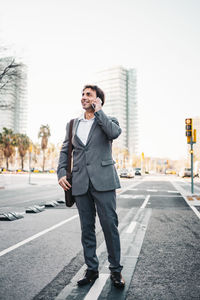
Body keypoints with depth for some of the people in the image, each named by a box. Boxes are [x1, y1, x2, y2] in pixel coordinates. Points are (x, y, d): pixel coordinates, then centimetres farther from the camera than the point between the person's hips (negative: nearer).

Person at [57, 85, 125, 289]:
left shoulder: (108, 120, 8)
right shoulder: (73, 124, 18)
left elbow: (115, 132, -16)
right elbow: (65, 151, 17)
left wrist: (98, 110, -6)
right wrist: (61, 173, 2)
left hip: (103, 180, -3)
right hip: (80, 183, 4)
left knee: (109, 225, -3)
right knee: (86, 228, 9)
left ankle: (115, 270, 12)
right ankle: (91, 269, 21)